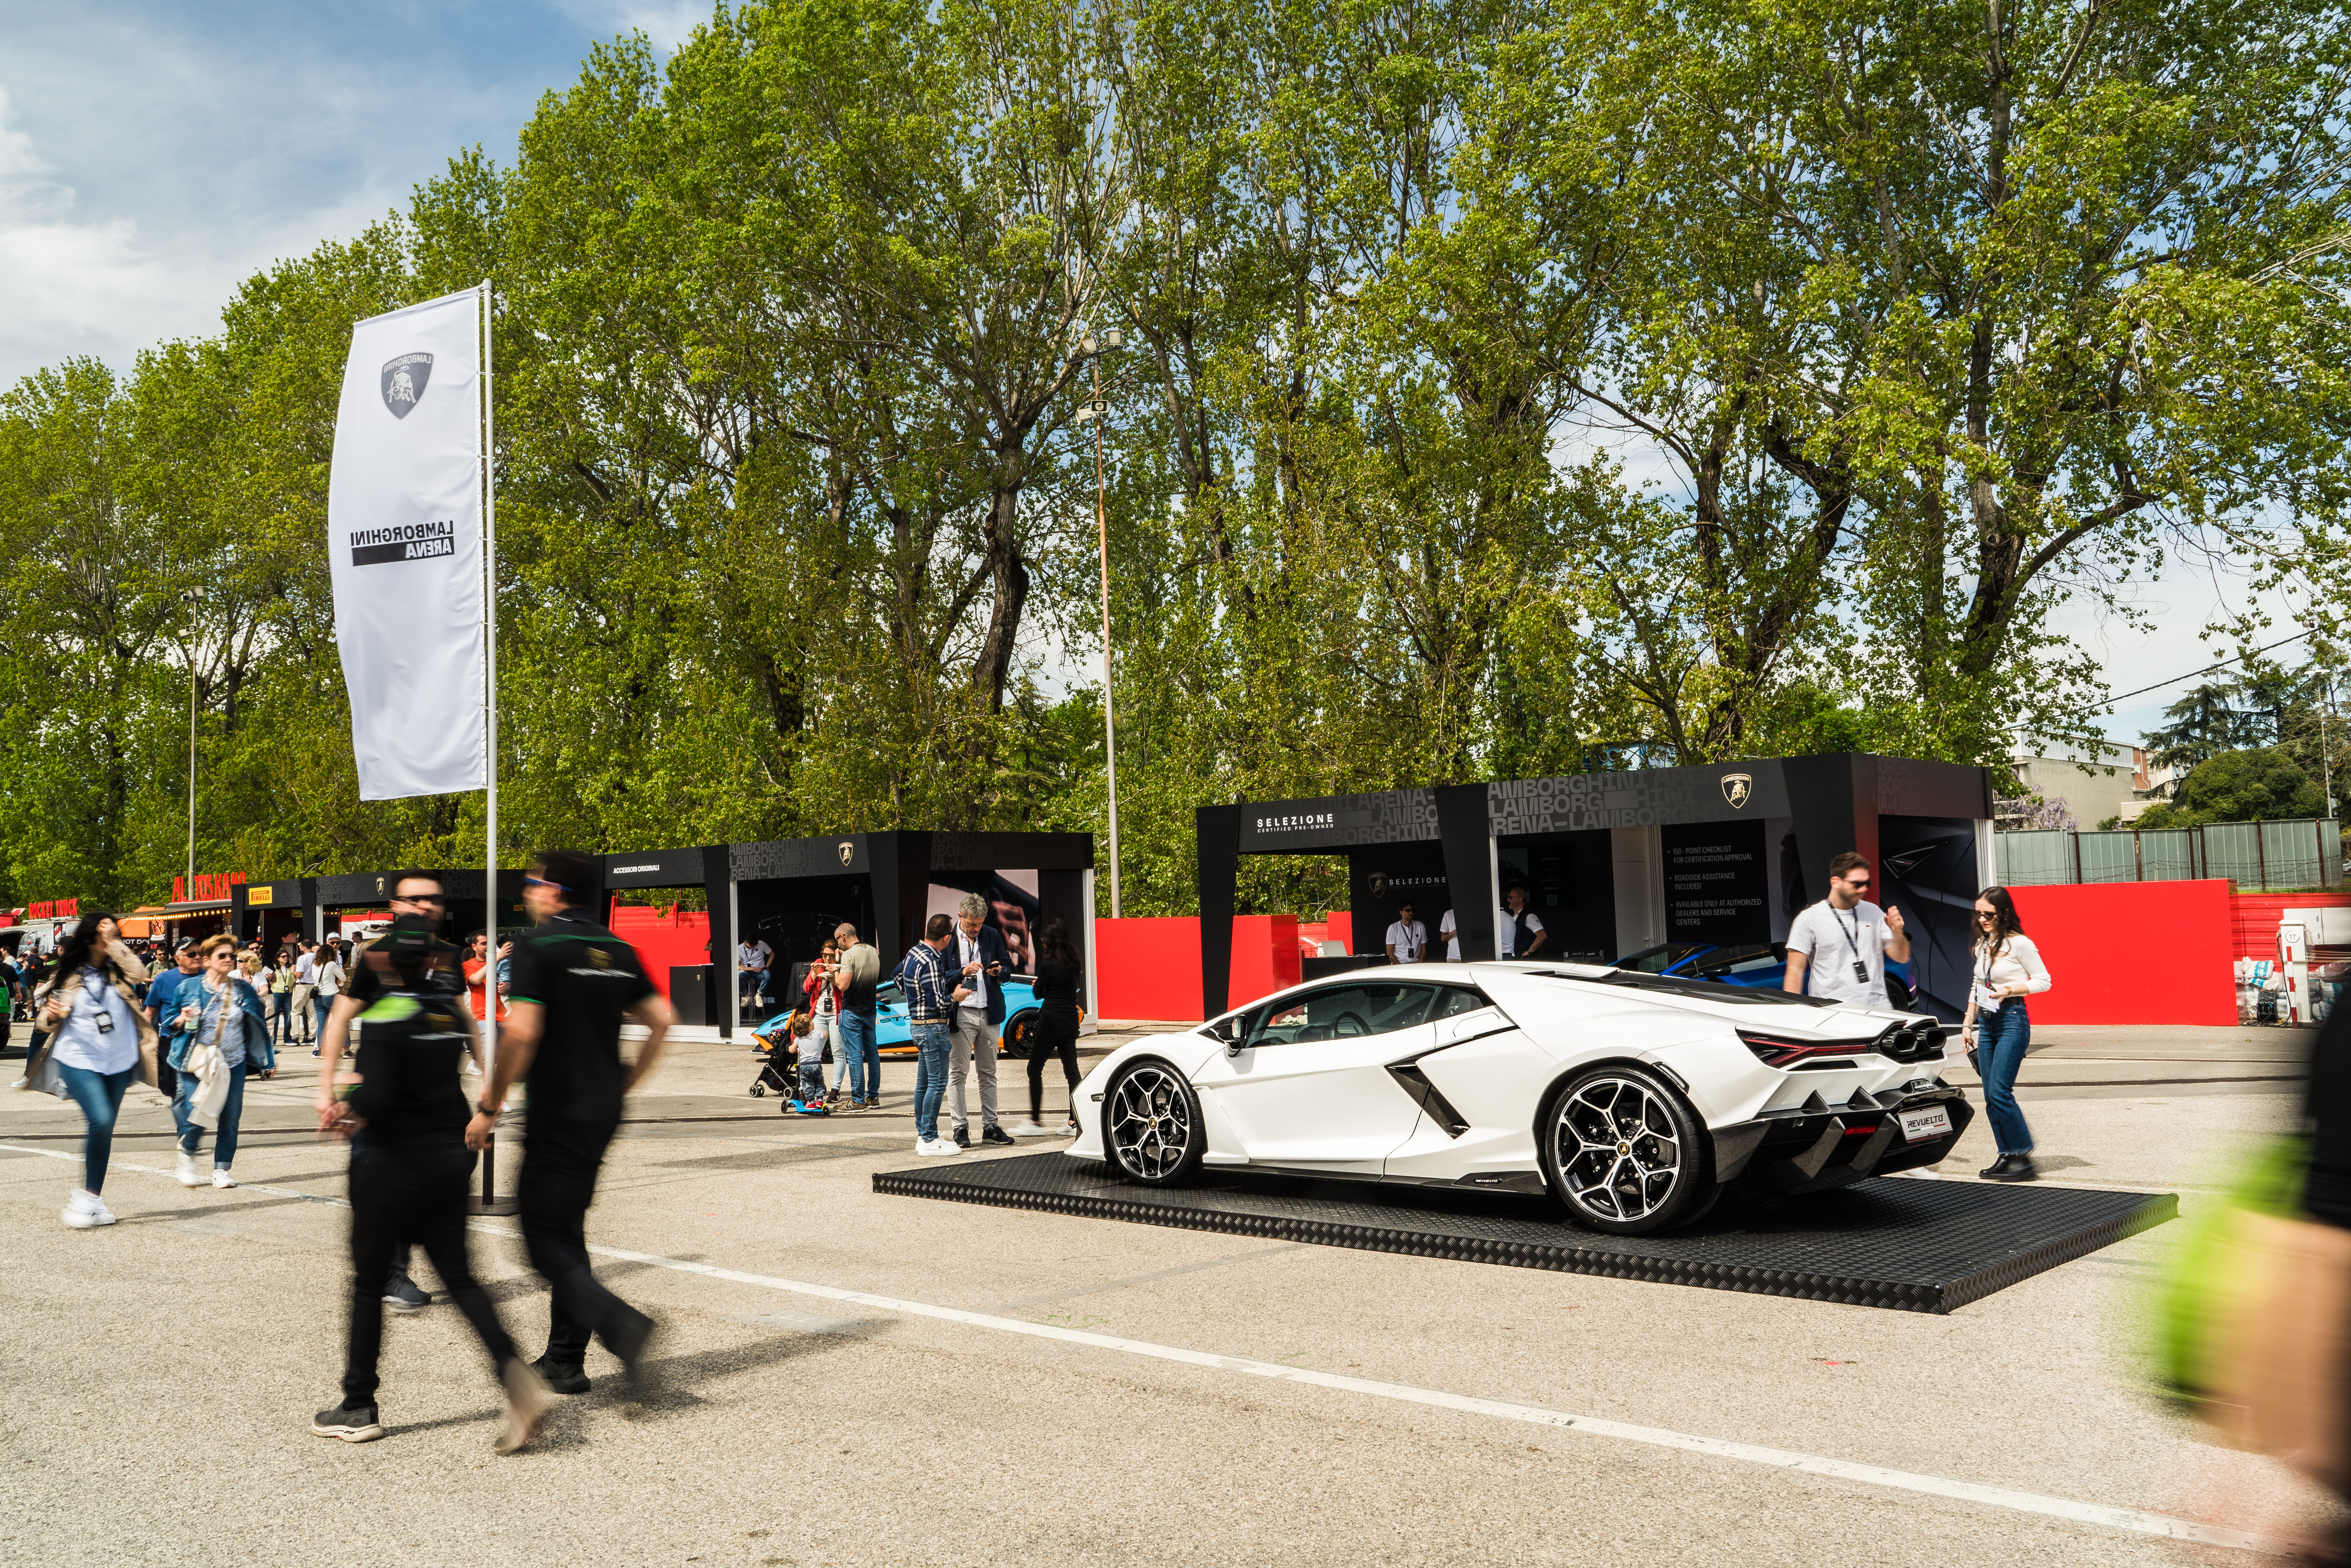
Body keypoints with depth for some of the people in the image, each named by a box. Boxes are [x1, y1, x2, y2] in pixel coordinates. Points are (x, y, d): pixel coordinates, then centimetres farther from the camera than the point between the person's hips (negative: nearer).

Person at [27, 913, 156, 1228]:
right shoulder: (69, 975, 0)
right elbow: (50, 1021, 8)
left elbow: (140, 973, -18)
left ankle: (92, 1200, 18)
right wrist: (52, 1014, -15)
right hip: (79, 1059, -3)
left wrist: (115, 942, -16)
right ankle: (86, 1197, -7)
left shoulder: (117, 969, 4)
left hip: (119, 1061, 3)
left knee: (104, 1130, 7)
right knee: (100, 1121, -20)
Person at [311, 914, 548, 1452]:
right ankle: (513, 1371, -11)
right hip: (450, 1160, 6)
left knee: (368, 1282, 10)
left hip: (395, 1166, -6)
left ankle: (359, 1408, 20)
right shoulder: (450, 1008, 6)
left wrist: (346, 1111, -2)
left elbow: (376, 1097, -23)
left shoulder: (387, 1014, -15)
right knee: (459, 1277, 9)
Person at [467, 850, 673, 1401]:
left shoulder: (538, 946, -11)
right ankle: (564, 1359, 21)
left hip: (557, 1114, -8)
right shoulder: (618, 950, 10)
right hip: (603, 1112, 8)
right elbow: (661, 1020, 10)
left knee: (544, 1237, -2)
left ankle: (621, 1325, -21)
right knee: (568, 1228, 18)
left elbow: (521, 1033, -20)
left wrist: (489, 1108, -12)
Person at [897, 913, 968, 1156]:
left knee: (924, 1082, 14)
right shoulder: (930, 962, -21)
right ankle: (929, 1140, -6)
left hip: (918, 1024, 10)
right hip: (933, 1027, -10)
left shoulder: (913, 953, 8)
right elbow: (938, 1002, -23)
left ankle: (923, 1135, 20)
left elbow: (899, 977, 27)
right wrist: (956, 996, -6)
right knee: (937, 1083, -7)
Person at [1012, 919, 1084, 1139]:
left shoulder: (1048, 965, -14)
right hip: (1071, 1020, 7)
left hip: (1052, 1020, -7)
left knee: (1035, 1068, 2)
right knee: (1071, 1069, 7)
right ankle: (1075, 1123, 5)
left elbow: (1038, 994, -4)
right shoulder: (1072, 962, 6)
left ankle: (1036, 1122, 2)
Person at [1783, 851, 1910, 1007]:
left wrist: (1897, 932, -3)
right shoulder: (1809, 918, 1)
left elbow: (1902, 958, 18)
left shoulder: (1873, 912, 15)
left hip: (1877, 1008, 4)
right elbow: (1795, 971, -2)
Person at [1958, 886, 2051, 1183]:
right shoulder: (1982, 945, 13)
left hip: (2012, 1020, -7)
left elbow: (2044, 980, -6)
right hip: (1987, 1023, 7)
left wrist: (2010, 991, -18)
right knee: (1991, 1097, 5)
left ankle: (2023, 1158, -5)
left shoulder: (2020, 944, -9)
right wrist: (1968, 1023, 18)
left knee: (2000, 1092, -13)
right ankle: (2006, 1156, 12)